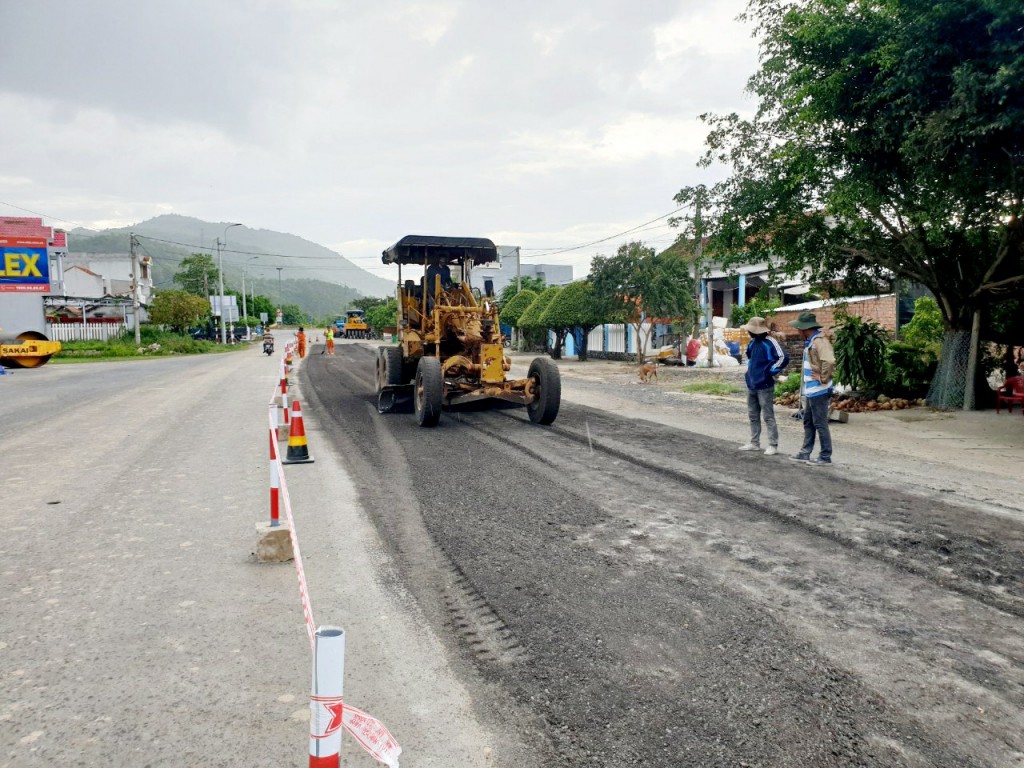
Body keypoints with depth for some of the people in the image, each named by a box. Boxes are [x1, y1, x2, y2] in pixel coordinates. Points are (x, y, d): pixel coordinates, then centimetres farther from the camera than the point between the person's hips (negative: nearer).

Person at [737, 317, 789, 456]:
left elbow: (784, 358, -23)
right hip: (751, 385, 9)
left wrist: (770, 372, -15)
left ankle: (773, 445, 2)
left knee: (768, 417, -3)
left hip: (764, 386, -8)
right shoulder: (752, 342, 10)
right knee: (753, 416, 14)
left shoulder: (770, 342, -15)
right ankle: (754, 443, 24)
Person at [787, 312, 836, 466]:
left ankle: (825, 457, 6)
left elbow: (830, 361, -33)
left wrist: (823, 378, -21)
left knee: (820, 424, -2)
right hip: (811, 390, 10)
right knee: (808, 422, 16)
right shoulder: (809, 342, 13)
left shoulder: (819, 341, -18)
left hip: (818, 391, -10)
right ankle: (805, 453, 25)